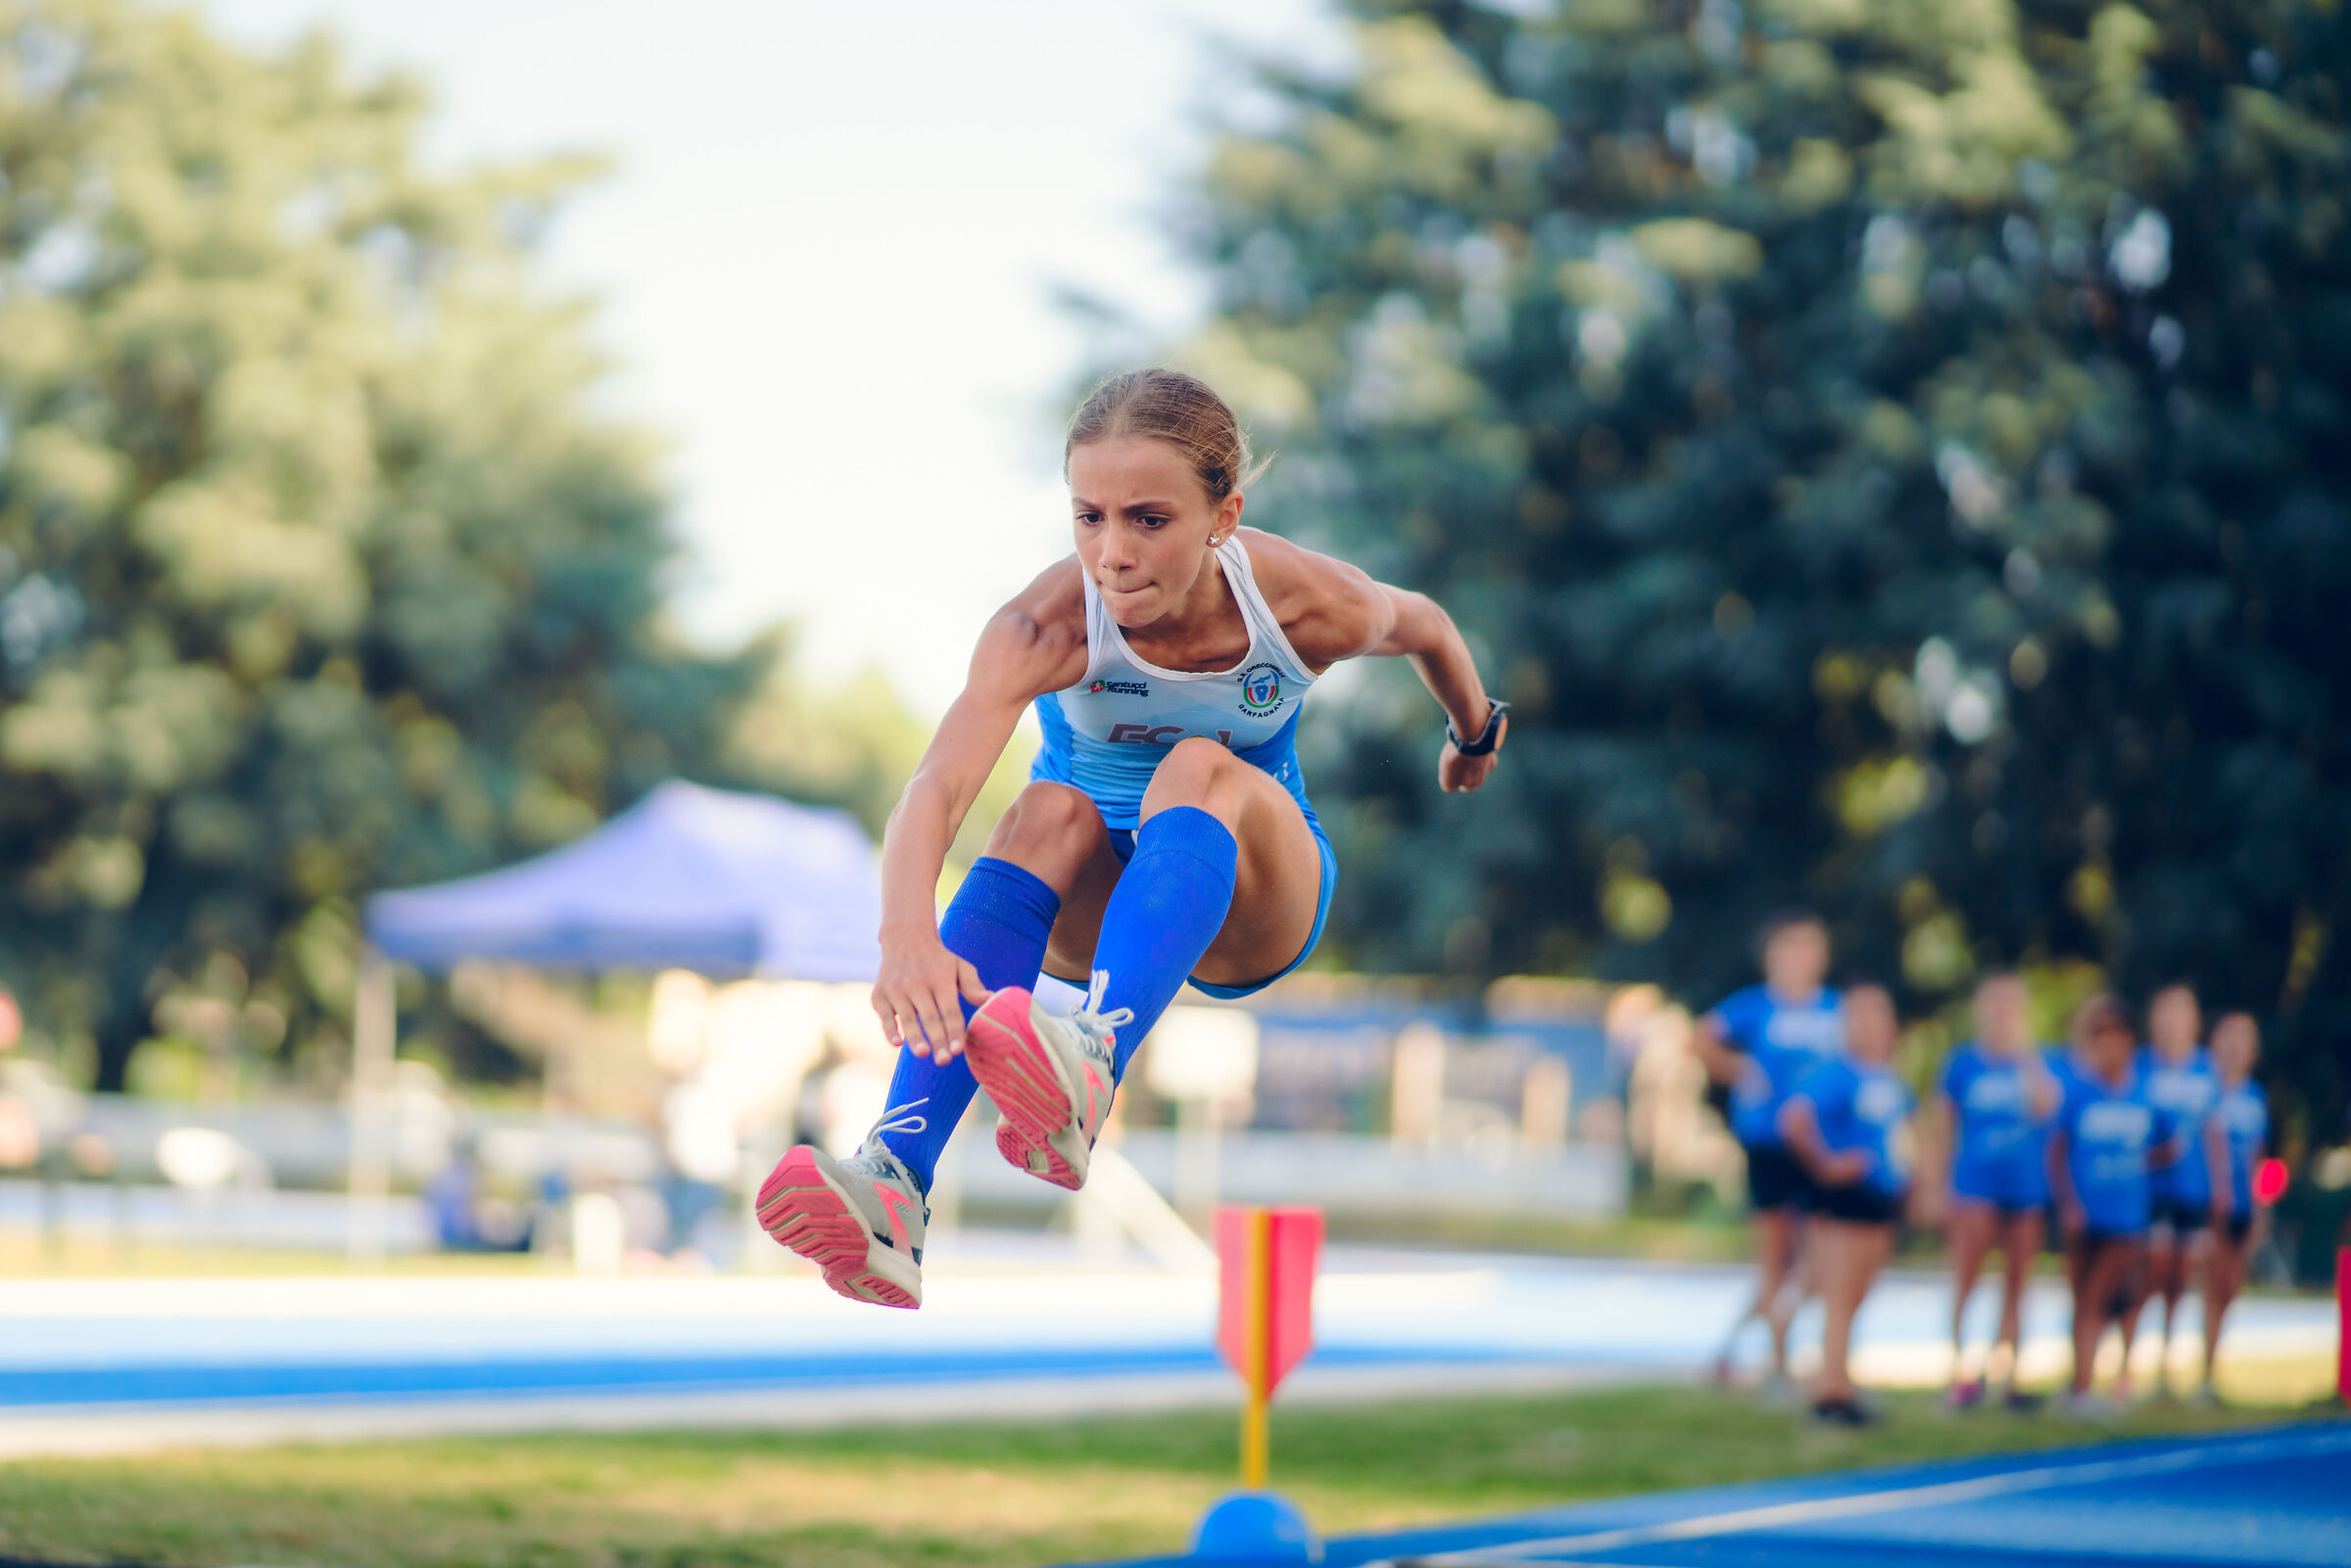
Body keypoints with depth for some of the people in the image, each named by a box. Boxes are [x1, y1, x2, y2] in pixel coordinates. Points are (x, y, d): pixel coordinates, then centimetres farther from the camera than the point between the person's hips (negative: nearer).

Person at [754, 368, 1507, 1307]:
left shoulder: (1310, 607, -21)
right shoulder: (1047, 625, -28)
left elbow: (1424, 628, 3)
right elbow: (936, 788, -44)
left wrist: (1474, 738, 25)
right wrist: (907, 935, -65)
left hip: (1249, 897, 0)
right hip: (1088, 910, 0)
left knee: (1201, 769, -34)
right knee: (1052, 811, -36)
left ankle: (1089, 1074, -63)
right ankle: (894, 1191, -52)